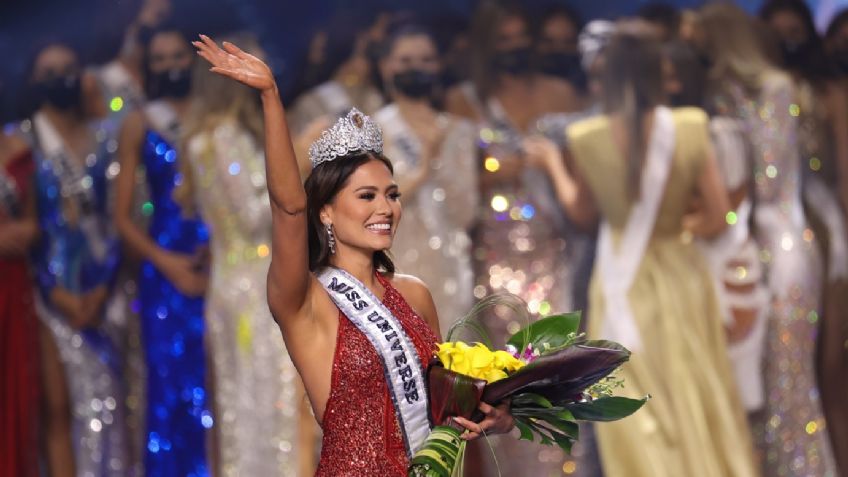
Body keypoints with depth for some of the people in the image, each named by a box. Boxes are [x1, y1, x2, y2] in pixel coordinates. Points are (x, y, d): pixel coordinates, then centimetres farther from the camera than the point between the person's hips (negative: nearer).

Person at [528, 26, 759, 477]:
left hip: (623, 282, 0)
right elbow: (717, 214, -9)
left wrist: (552, 163, 20)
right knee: (698, 402, 15)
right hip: (677, 275, 0)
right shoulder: (688, 128, -15)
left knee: (636, 413, 12)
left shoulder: (587, 138, -14)